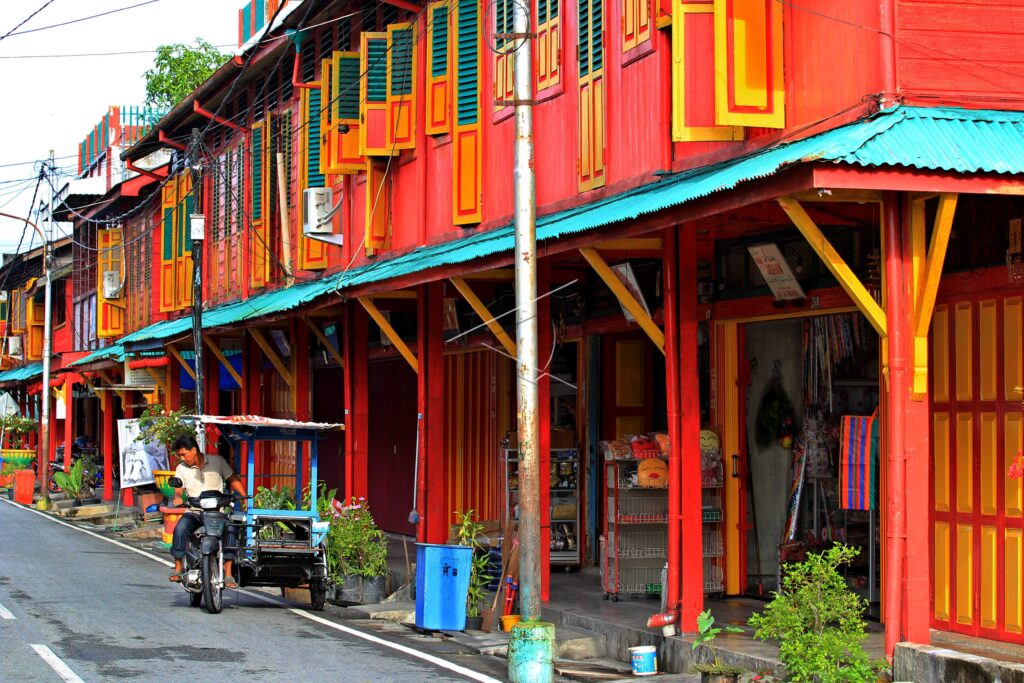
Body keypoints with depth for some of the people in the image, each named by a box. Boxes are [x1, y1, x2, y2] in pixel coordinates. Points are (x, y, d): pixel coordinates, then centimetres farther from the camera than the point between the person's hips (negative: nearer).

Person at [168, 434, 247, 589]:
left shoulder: (217, 461, 5)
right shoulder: (182, 469, 9)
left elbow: (233, 479, 7)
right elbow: (178, 489, 2)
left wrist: (246, 498, -3)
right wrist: (177, 497, -20)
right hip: (194, 512, 1)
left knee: (230, 529, -31)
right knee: (180, 528, -30)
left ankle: (228, 573, -27)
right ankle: (178, 567, -16)